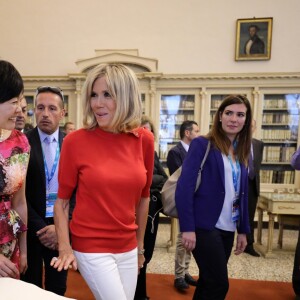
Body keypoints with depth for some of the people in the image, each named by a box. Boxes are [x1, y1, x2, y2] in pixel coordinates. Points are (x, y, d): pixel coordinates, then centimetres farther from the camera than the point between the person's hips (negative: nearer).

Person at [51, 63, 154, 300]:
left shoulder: (144, 139, -5)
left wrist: (140, 245, 10)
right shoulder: (75, 141, -13)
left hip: (128, 248, 4)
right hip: (91, 247, -3)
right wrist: (64, 247, -12)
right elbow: (62, 200, -4)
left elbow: (143, 196, 4)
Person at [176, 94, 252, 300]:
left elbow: (242, 195, 14)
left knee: (208, 282, 16)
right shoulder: (202, 145, -9)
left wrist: (243, 230, 13)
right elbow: (184, 188, -14)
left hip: (227, 229, 6)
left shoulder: (242, 152, 10)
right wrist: (187, 228, -18)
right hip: (204, 227, -6)